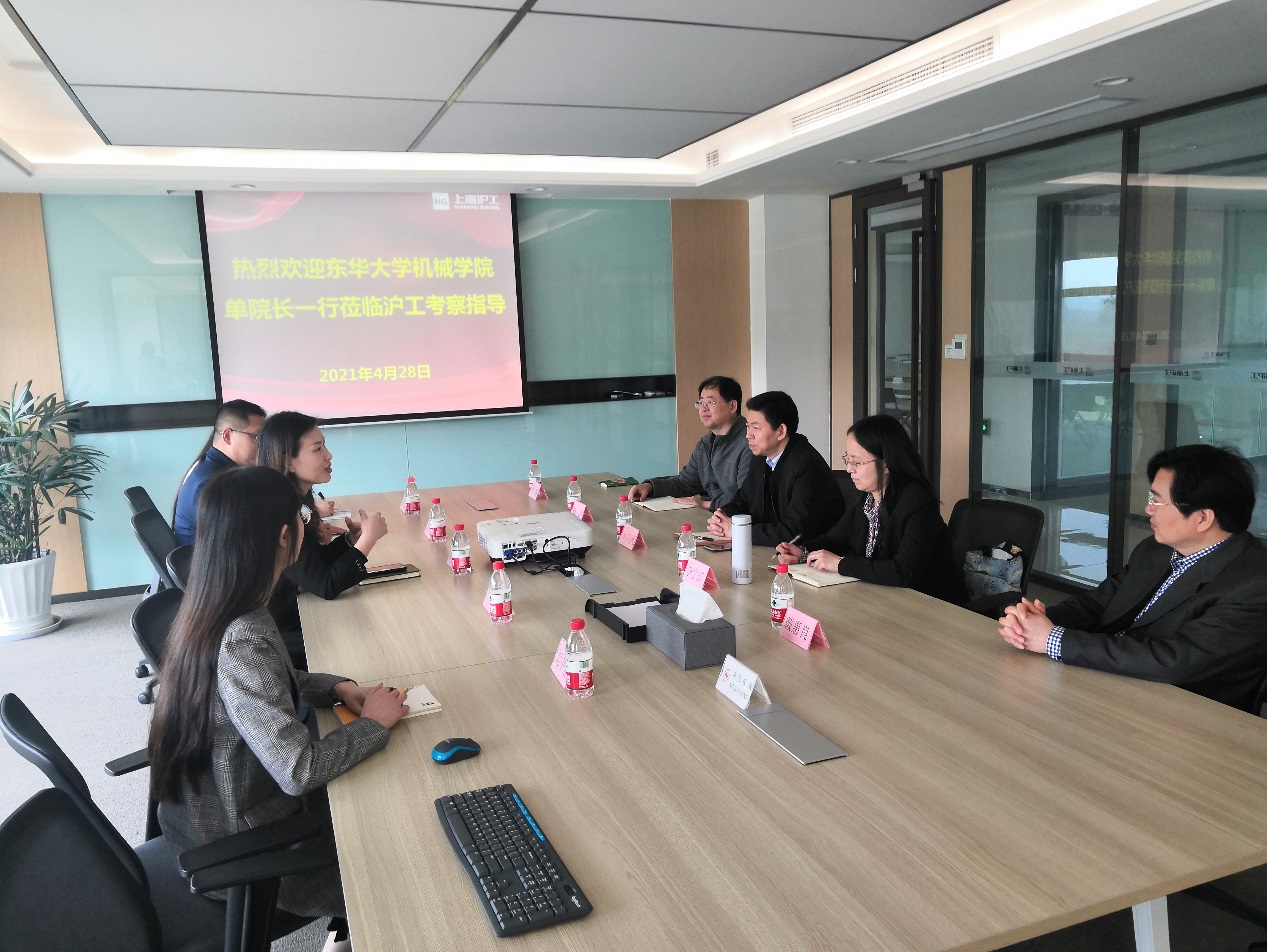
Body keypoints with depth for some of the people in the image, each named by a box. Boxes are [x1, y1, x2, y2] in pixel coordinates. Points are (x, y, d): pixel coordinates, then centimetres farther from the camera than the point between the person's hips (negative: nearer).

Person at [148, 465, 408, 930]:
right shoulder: (243, 642, -34)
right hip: (235, 841, -7)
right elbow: (298, 771, -34)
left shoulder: (209, 608, -7)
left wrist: (335, 687, -4)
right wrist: (375, 723, -19)